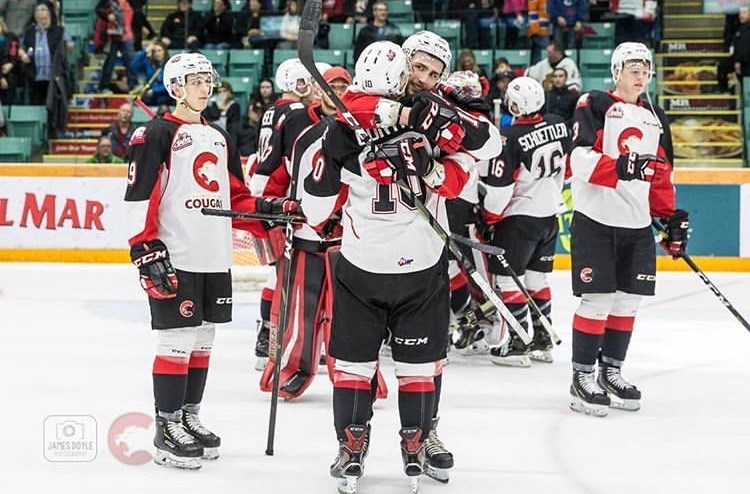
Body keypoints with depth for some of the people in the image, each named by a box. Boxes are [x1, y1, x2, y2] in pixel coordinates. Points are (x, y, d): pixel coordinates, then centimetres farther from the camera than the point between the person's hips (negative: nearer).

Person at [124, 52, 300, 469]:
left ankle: (190, 417, 23)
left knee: (203, 338, 12)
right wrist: (148, 251, -18)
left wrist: (270, 210, 6)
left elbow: (236, 196, 23)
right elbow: (139, 198, -12)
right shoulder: (156, 135, -6)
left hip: (215, 258, 7)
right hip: (175, 259, -7)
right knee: (178, 339, -6)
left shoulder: (220, 138, 18)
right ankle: (167, 428, 1)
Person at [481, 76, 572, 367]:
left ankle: (518, 344, -5)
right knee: (537, 277, 18)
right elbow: (569, 164, 13)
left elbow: (499, 187, -19)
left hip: (520, 216, -7)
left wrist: (489, 218, -4)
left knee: (507, 277, -1)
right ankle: (542, 341, 23)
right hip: (551, 214, 8)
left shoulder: (510, 138, -21)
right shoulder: (559, 126, -1)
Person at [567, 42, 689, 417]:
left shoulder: (655, 118, 16)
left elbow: (662, 174, 21)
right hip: (595, 220, -6)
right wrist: (620, 168, -33)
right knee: (598, 300, -8)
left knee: (628, 300, 8)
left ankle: (610, 372, 21)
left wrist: (672, 217, 13)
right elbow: (581, 159, -18)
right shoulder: (595, 106, -5)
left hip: (637, 224, 6)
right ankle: (582, 377, 1)